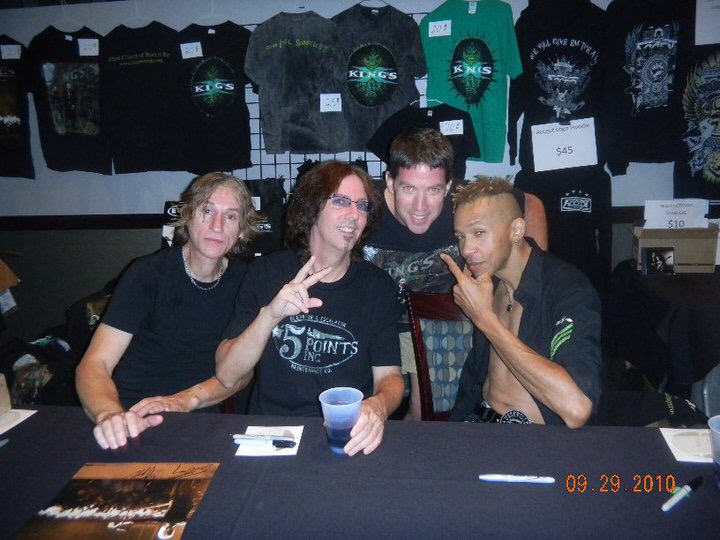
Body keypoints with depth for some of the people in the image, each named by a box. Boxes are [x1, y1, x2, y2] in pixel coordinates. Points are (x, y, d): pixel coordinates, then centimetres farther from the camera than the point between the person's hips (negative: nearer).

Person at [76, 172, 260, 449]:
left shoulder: (243, 279, 1)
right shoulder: (147, 273, -8)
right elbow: (94, 364, -13)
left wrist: (186, 400, -17)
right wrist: (110, 415, -34)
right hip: (133, 421, -1)